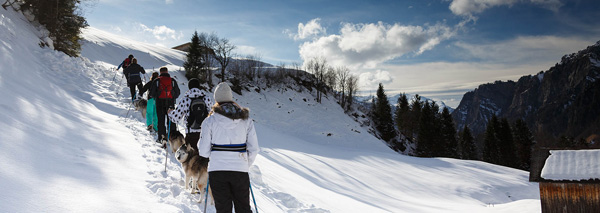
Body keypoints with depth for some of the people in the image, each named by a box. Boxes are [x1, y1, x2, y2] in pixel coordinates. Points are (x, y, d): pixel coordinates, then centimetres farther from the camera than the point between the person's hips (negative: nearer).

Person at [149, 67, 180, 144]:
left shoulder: (156, 81, 0)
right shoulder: (173, 81, 4)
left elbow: (152, 93, 2)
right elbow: (177, 93, 8)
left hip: (160, 103, -1)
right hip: (171, 103, 1)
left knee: (161, 121, 5)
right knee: (171, 121, 8)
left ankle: (162, 138, 1)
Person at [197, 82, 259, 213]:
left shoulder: (210, 121, -3)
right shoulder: (246, 120, 2)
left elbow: (203, 150, -2)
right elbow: (254, 149, 2)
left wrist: (205, 158, 21)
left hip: (217, 169, -1)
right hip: (240, 170, 1)